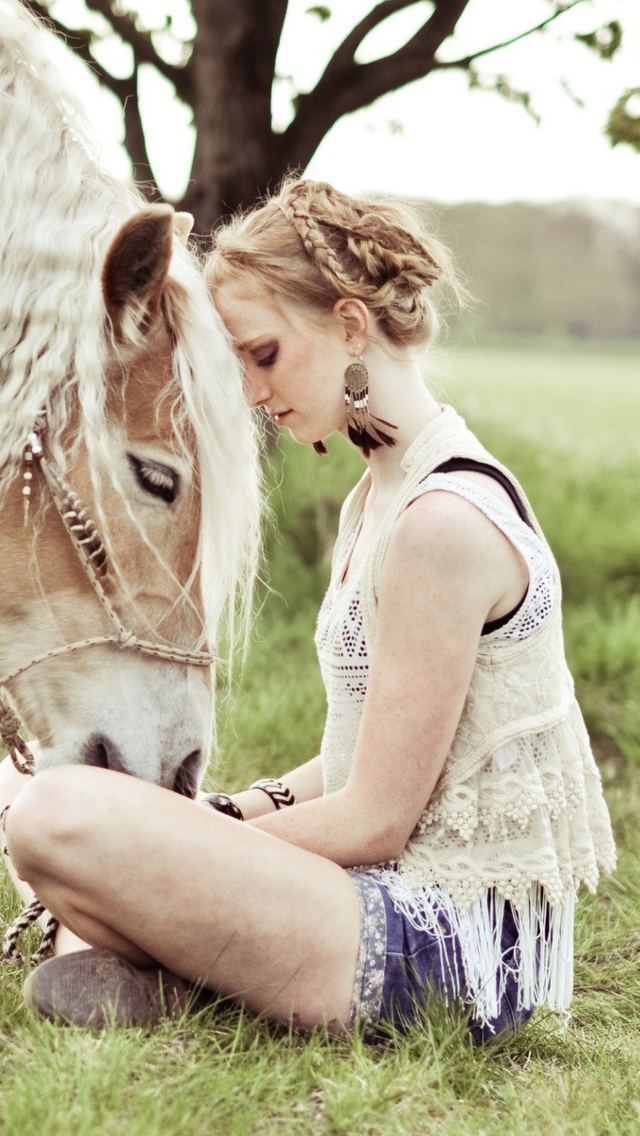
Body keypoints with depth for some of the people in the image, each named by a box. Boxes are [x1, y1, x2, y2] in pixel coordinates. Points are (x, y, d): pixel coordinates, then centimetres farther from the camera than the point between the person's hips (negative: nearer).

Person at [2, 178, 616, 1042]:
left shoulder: (444, 522, -20)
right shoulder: (378, 498, 10)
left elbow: (374, 821, -18)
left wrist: (209, 844, -7)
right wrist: (232, 813, 2)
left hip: (448, 950, -10)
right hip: (424, 906, 10)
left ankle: (178, 980, -3)